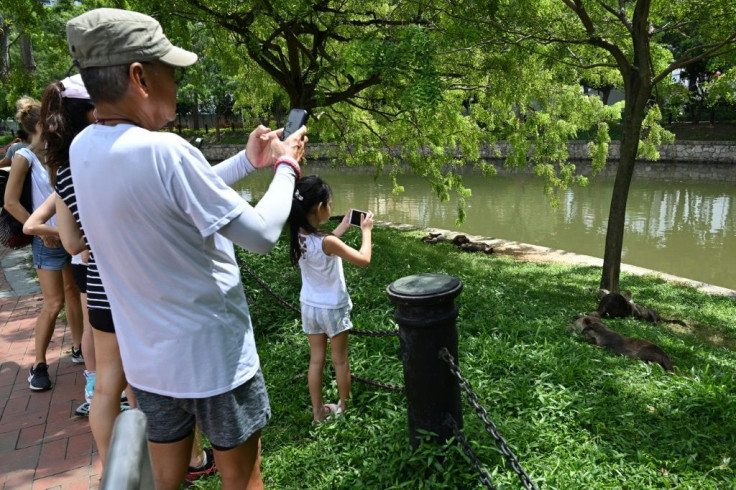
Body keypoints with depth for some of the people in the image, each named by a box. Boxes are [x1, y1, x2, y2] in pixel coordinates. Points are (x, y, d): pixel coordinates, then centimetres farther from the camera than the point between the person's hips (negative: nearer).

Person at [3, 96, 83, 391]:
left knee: (74, 293, 14)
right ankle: (39, 364, 12)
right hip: (49, 240, -5)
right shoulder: (25, 157, -10)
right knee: (54, 303, -3)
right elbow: (10, 202, -13)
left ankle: (78, 349, 29)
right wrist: (43, 232, -13)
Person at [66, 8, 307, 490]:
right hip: (212, 354, -6)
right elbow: (263, 234, -20)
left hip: (145, 356, 7)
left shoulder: (82, 149, -1)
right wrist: (286, 167, -4)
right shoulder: (164, 151, -27)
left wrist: (248, 160, 12)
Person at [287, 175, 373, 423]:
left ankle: (318, 411, 28)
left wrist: (343, 226, 11)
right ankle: (344, 407, 31)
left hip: (310, 306, 6)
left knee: (316, 360, 16)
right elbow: (363, 260, -19)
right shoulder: (327, 242, -29)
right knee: (340, 360, 14)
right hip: (333, 308, -6)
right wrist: (366, 230, -6)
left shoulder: (299, 236, -9)